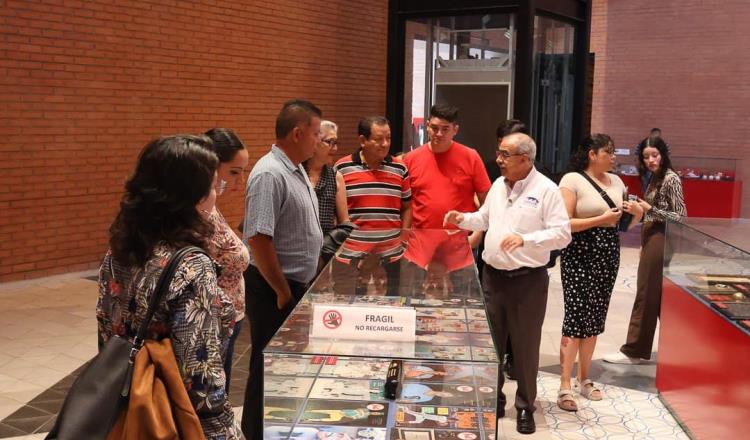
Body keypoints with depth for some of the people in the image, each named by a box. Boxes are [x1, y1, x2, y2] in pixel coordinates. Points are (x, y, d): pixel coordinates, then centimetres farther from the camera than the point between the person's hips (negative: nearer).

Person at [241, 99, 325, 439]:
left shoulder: (296, 169, 8)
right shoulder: (270, 174, -22)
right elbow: (258, 239, -26)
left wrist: (298, 285, 16)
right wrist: (283, 292, -19)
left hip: (298, 284, 9)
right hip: (275, 289, -9)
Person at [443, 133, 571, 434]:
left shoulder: (546, 189, -11)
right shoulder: (498, 185, 9)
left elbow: (562, 234, -16)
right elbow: (485, 218, 22)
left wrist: (525, 240, -26)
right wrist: (463, 219, 4)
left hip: (528, 280, -6)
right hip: (493, 276, 6)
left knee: (525, 346, 5)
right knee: (491, 342, 13)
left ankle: (525, 407, 19)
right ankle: (493, 399, 28)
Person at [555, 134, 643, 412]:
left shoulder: (616, 181, 12)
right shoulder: (572, 180, -7)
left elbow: (629, 223, 20)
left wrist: (637, 212, -2)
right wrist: (602, 219, -18)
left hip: (608, 255, 6)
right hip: (580, 255, -6)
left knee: (595, 318, 11)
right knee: (576, 316, -8)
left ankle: (584, 379, 24)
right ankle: (565, 386, -2)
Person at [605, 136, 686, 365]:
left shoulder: (671, 179, -13)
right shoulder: (655, 178, 13)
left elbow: (681, 217, -16)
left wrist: (649, 209, -21)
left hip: (659, 242, -9)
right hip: (651, 240, 9)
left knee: (646, 295, -3)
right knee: (660, 296, 13)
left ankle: (634, 350, 4)